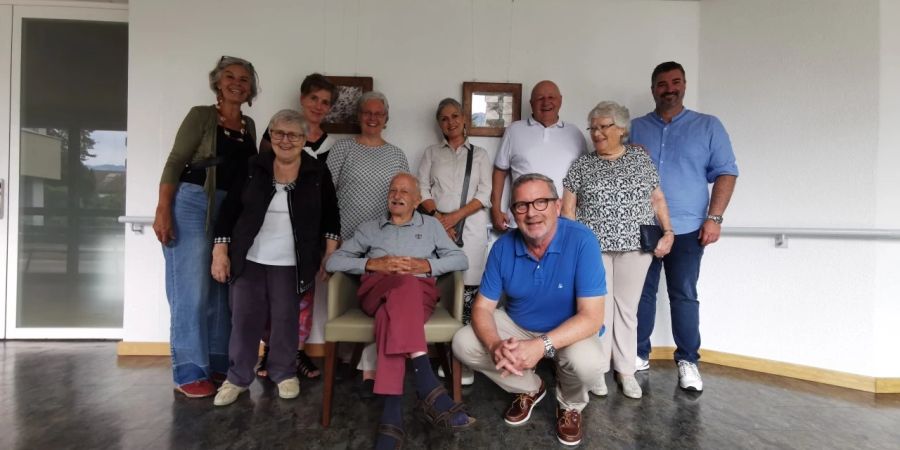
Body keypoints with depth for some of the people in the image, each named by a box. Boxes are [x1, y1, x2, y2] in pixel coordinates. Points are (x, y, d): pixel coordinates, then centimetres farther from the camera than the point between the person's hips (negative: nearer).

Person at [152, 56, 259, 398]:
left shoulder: (249, 125, 14)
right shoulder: (201, 115, -2)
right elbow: (174, 163, -8)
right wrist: (163, 210, -17)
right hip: (194, 205, -6)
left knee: (221, 290, 10)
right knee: (192, 290, -3)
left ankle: (218, 364, 20)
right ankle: (189, 373, 6)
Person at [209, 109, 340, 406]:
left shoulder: (318, 173, 0)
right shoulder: (253, 168, 1)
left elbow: (331, 217, 6)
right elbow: (229, 210, 2)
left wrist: (330, 256, 0)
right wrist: (220, 251, -3)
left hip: (290, 263, -1)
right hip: (249, 259, 1)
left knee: (286, 319, 7)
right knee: (244, 319, 6)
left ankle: (284, 373, 27)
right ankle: (237, 377, 24)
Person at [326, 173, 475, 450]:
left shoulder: (431, 225, 23)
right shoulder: (369, 228, 23)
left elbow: (461, 259, 13)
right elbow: (333, 261, 13)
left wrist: (426, 265, -4)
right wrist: (373, 264, -3)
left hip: (420, 294, 0)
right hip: (377, 292, 0)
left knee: (392, 310, -38)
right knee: (405, 285, -38)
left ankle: (392, 412, -44)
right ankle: (427, 386, -46)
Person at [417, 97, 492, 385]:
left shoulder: (479, 154, 14)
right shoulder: (431, 153, 16)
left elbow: (484, 195, 3)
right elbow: (422, 191, 6)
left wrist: (454, 217, -9)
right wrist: (439, 218, -10)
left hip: (471, 229, 0)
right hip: (437, 228, 1)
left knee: (468, 292, -6)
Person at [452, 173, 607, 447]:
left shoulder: (581, 241, -27)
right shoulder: (503, 247, -15)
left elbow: (592, 317, -29)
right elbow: (482, 307, -12)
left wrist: (542, 345, -42)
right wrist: (495, 345, -34)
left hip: (570, 331, -3)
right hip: (517, 325, 4)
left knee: (588, 363, -35)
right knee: (462, 344, -14)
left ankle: (571, 405, 6)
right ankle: (529, 389, 12)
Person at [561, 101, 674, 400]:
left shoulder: (641, 158, 10)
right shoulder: (582, 164, 7)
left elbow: (658, 199, 11)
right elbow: (568, 206, 5)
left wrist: (668, 232, 1)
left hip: (634, 246, 1)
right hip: (593, 246, -1)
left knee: (627, 308, 8)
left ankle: (626, 371, 19)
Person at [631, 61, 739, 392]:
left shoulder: (708, 126, 6)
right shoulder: (635, 128, 9)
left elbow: (725, 173, 2)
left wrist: (714, 218, -8)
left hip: (686, 229, -1)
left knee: (684, 296, 4)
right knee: (641, 293, 8)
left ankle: (688, 361, 17)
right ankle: (639, 354, 20)